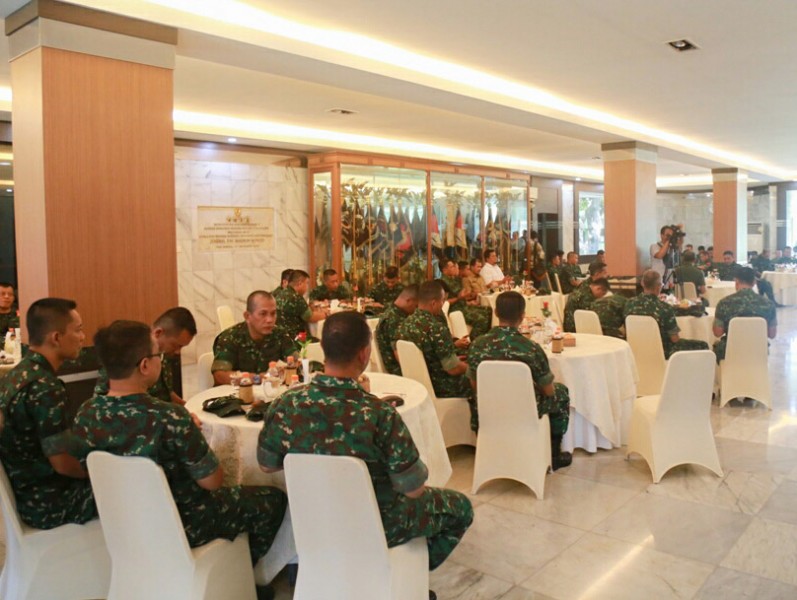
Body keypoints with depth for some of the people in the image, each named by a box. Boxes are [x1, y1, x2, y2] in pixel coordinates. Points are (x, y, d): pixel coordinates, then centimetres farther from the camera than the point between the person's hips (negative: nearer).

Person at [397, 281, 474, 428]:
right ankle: (475, 429, 31)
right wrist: (468, 365, -4)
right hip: (440, 389, -8)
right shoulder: (437, 329, -28)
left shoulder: (406, 324, -3)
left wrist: (454, 345, 14)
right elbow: (453, 369, -24)